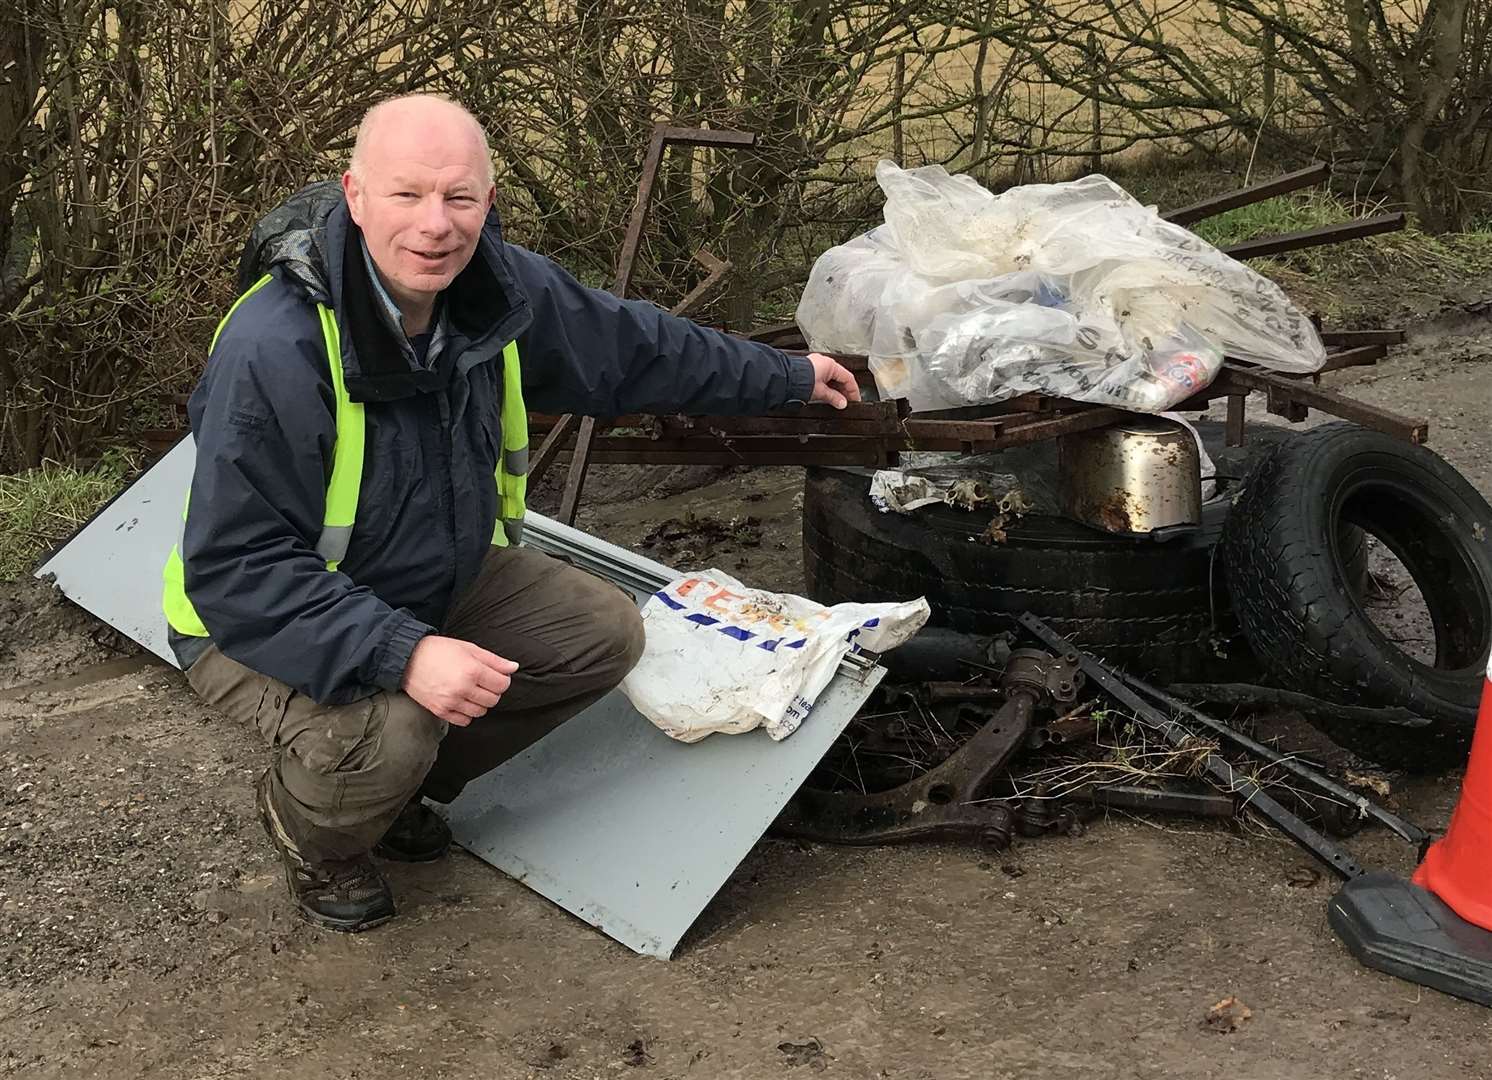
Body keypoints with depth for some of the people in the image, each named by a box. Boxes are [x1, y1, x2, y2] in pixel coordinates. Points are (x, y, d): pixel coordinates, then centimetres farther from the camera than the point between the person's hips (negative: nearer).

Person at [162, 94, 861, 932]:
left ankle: (400, 785, 17)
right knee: (387, 734, -35)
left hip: (435, 586, 8)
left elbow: (628, 345, 7)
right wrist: (399, 654, -42)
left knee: (605, 635, 2)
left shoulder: (499, 289, -11)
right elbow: (238, 569, -32)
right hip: (262, 620, -7)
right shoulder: (272, 351, -34)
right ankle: (310, 827, 5)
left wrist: (786, 377, 17)